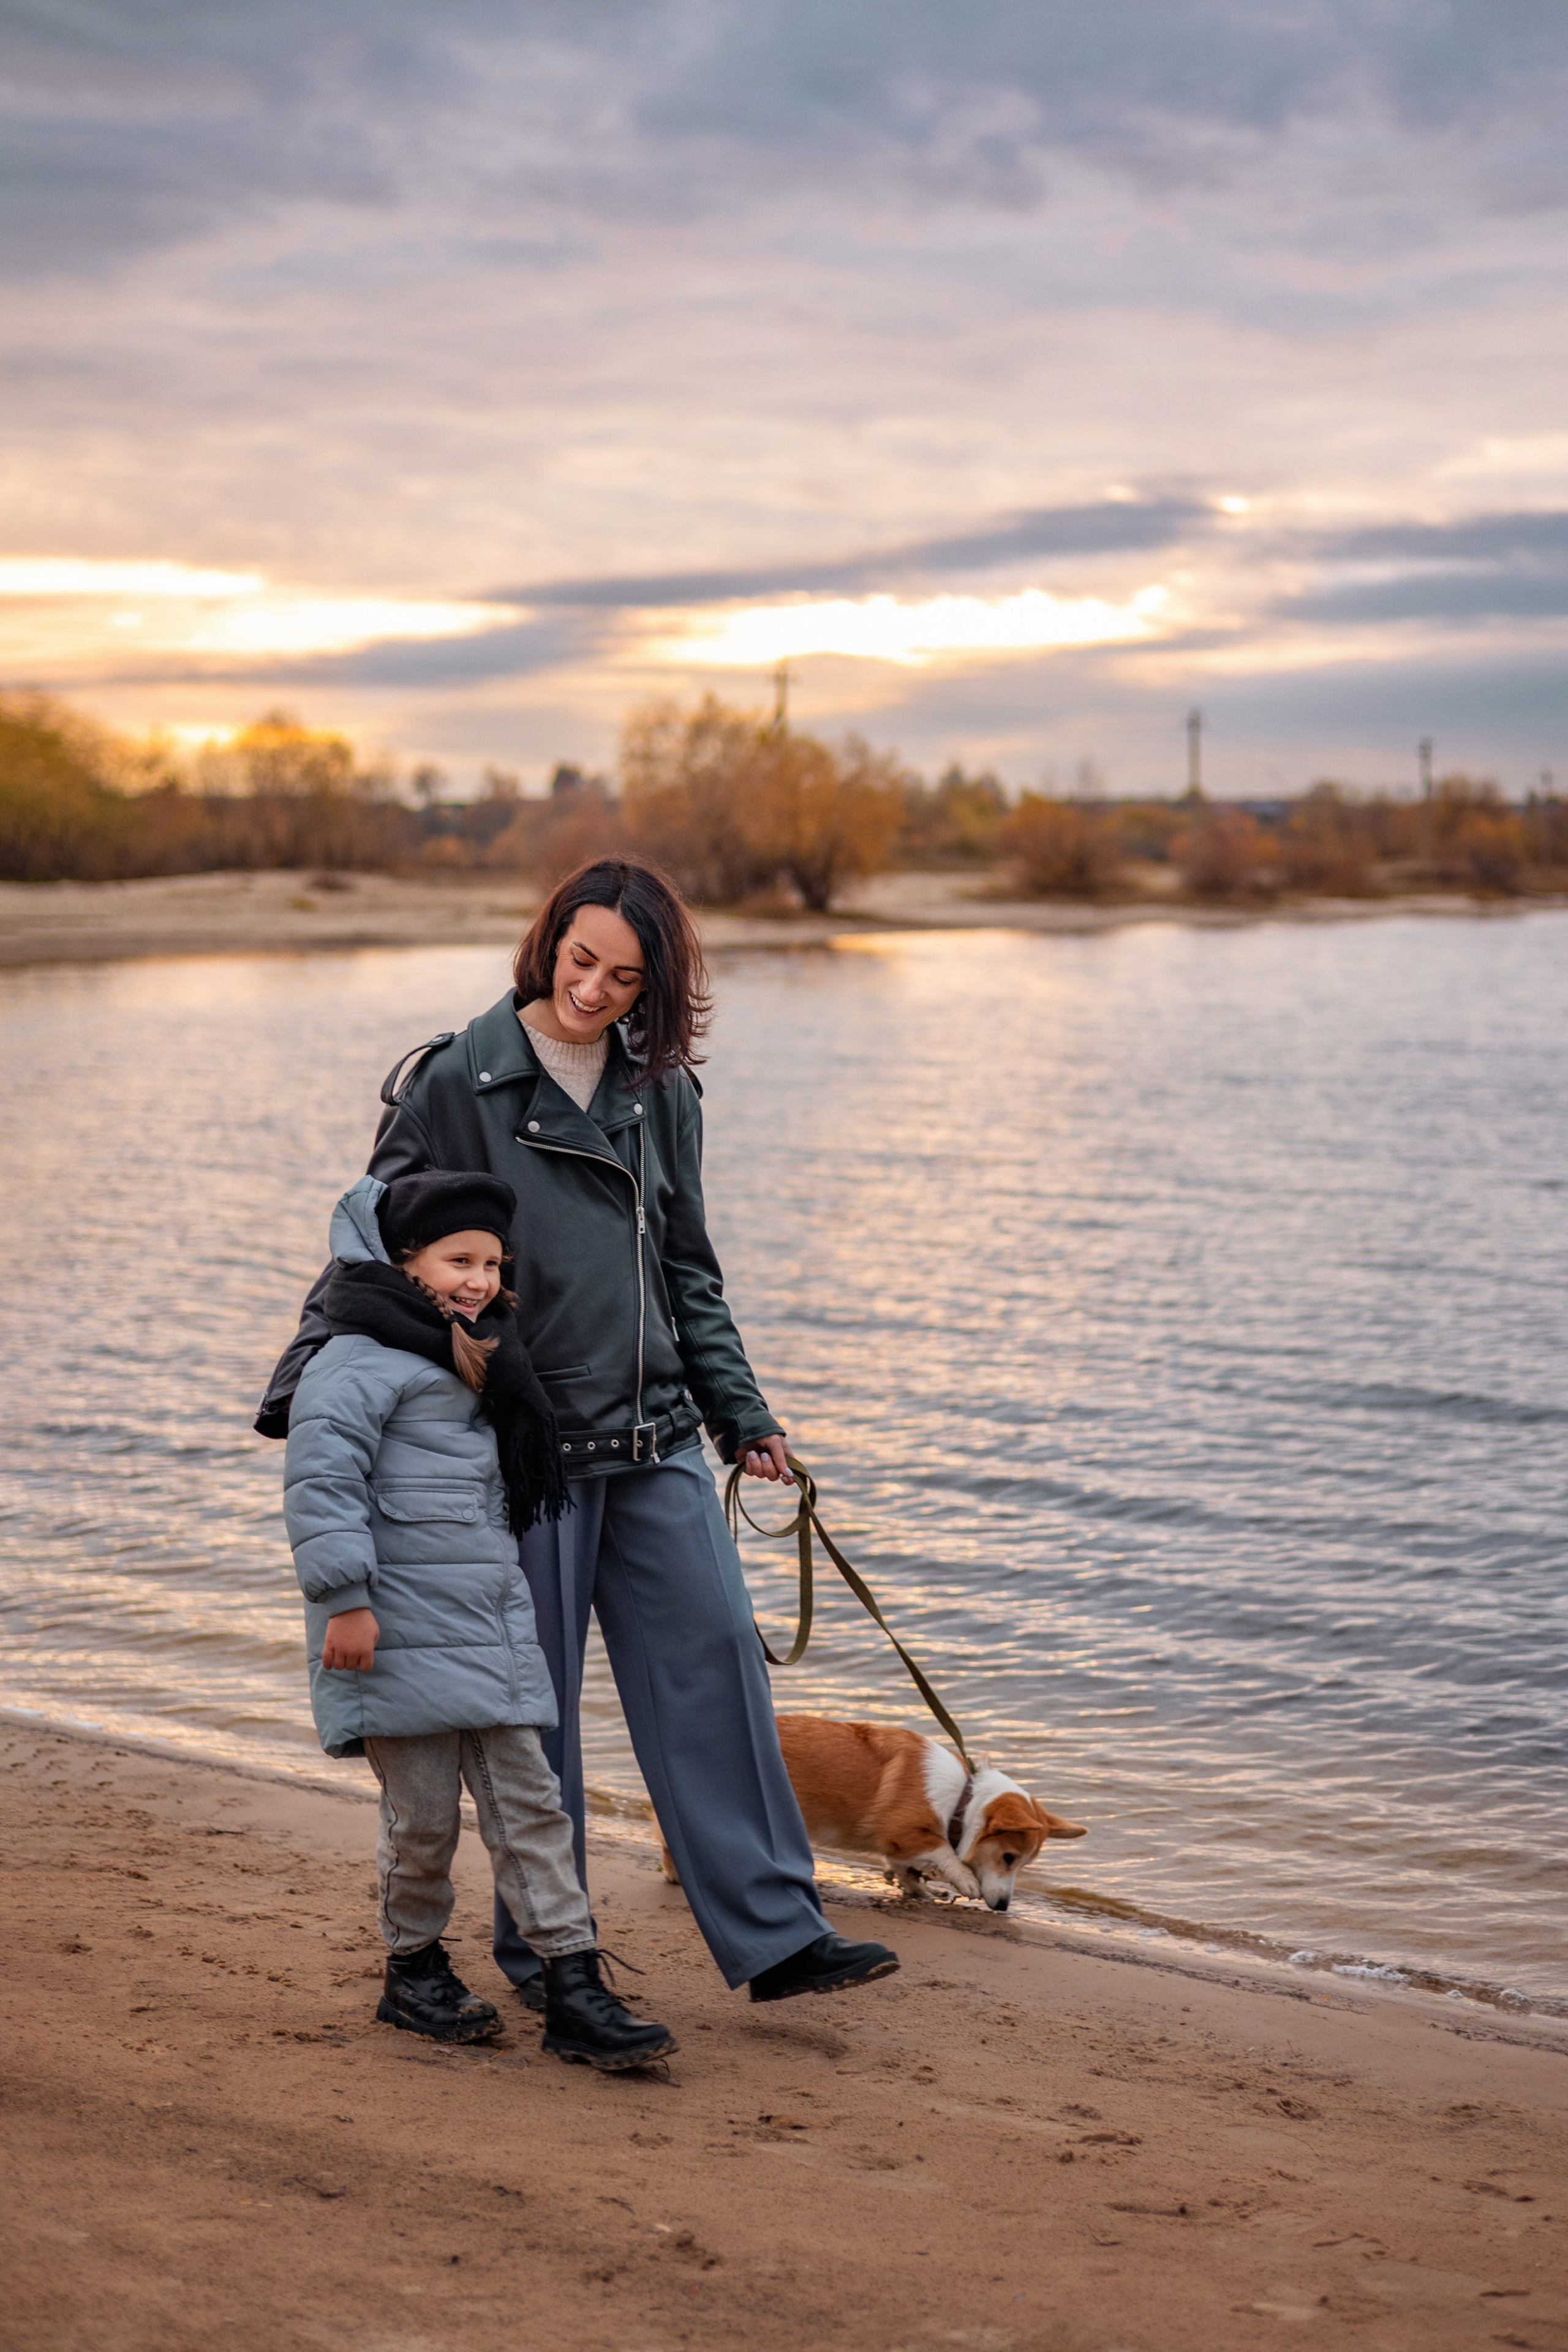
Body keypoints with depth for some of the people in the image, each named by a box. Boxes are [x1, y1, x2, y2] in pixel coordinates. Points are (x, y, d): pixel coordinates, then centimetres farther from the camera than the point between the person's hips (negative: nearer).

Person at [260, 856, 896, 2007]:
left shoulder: (661, 1091, 9)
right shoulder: (458, 1081, -6)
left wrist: (744, 1416, 17)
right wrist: (304, 1384, -13)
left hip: (655, 1436, 4)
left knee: (714, 1658, -1)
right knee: (535, 1696, 4)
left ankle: (776, 1932, 4)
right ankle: (539, 1943, 20)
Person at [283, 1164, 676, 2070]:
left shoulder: (485, 1369, 18)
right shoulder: (361, 1363, -10)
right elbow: (321, 1479, -18)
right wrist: (345, 1598, -22)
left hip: (491, 1629, 8)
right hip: (402, 1635, -7)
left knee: (530, 1802, 3)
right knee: (424, 1813, 2)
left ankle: (576, 1991, 4)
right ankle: (416, 1968, 24)